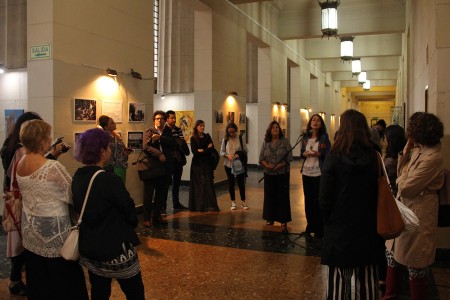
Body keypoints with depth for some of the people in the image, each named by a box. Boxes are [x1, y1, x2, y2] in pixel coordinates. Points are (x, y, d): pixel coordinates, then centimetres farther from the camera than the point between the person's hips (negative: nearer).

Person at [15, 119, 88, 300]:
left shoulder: (20, 164, -1)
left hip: (30, 231, 8)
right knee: (65, 281, 10)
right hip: (53, 232, -7)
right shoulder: (53, 167, -25)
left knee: (38, 282, 20)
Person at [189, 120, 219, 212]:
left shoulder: (207, 136, 11)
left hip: (207, 163, 3)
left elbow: (212, 148, 0)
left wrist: (202, 150, -10)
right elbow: (194, 151, -10)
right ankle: (198, 206, 4)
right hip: (197, 164, -3)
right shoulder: (193, 138, 1)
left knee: (209, 183, -2)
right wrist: (207, 149, -8)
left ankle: (210, 205, 0)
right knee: (198, 184, -2)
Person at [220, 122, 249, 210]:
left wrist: (239, 154, -20)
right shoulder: (225, 139, 0)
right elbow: (221, 152, 1)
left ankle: (243, 202, 19)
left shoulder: (240, 138, -3)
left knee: (241, 183, 4)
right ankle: (233, 202, 21)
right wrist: (227, 155, -18)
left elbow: (245, 150, -2)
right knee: (231, 183, 9)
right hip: (228, 164, 1)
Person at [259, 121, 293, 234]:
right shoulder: (265, 143, 7)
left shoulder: (285, 141, -2)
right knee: (270, 196, 9)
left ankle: (283, 222, -1)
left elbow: (289, 157, -6)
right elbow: (261, 158, 5)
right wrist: (267, 165, -14)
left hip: (282, 173, -3)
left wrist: (279, 166, -17)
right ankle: (270, 218, 23)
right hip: (269, 174, 3)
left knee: (283, 197, -3)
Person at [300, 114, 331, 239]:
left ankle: (319, 229, 11)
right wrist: (304, 154, -8)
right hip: (306, 172, 4)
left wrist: (318, 154, -23)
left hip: (318, 173, -4)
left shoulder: (324, 137, -4)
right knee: (308, 200, 11)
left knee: (318, 201, 0)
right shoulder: (305, 137, 8)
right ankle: (310, 227, 24)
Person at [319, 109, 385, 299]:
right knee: (367, 282, 13)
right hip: (368, 229, 2)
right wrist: (376, 222, 14)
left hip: (340, 230, -2)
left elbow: (324, 198, -10)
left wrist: (329, 221, 7)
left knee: (339, 283, 8)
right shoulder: (374, 157, -6)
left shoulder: (334, 157, -12)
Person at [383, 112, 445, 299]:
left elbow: (406, 187, -25)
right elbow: (402, 175, 5)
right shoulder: (418, 150, 4)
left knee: (414, 261, 9)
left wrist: (400, 178, -5)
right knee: (393, 251, 19)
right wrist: (404, 153, -3)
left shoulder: (432, 158, -25)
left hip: (418, 213, -9)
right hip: (406, 209, 9)